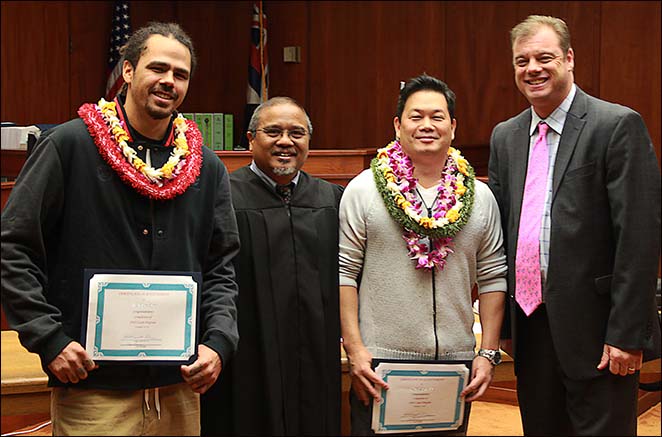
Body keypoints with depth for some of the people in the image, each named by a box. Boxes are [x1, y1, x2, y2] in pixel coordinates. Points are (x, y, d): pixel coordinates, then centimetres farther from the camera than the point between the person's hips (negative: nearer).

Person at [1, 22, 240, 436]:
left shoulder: (207, 168, 8)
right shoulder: (68, 146, -4)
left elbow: (221, 269, 11)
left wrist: (218, 342, -4)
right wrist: (48, 339, -11)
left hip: (180, 387, 4)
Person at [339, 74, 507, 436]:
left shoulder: (478, 197, 6)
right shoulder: (363, 190, -2)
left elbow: (493, 279, 7)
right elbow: (344, 272, -4)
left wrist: (489, 354, 1)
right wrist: (354, 349, -10)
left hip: (456, 364, 3)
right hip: (378, 364, -2)